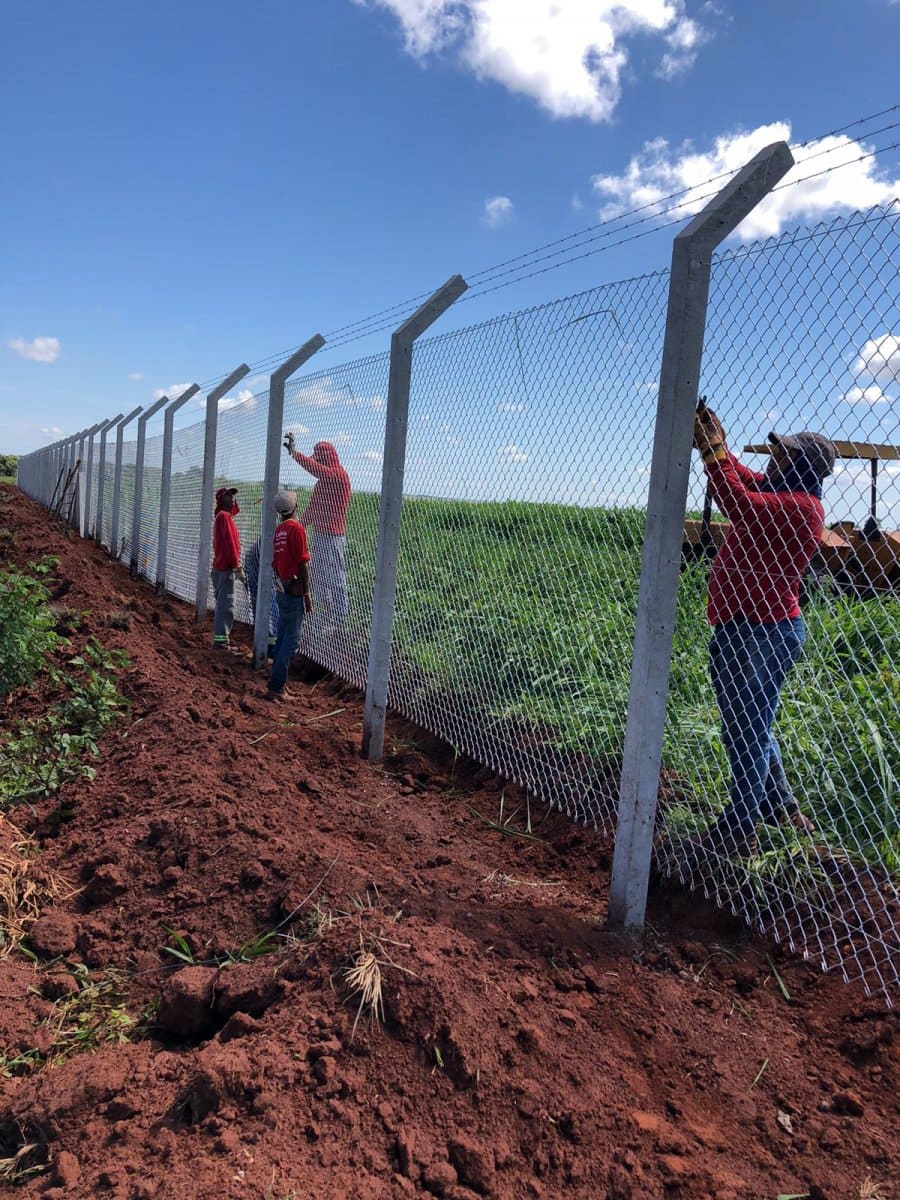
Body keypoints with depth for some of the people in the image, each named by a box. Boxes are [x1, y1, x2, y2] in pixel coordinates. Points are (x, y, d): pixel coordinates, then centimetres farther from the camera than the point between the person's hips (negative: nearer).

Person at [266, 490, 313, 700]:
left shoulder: (278, 530, 12)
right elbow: (303, 563, -14)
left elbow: (275, 563, 15)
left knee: (282, 637, 14)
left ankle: (277, 683, 19)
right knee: (292, 639, -5)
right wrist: (307, 593, -11)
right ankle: (276, 687, -7)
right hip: (294, 590, -8)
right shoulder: (296, 528, -11)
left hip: (281, 590, 8)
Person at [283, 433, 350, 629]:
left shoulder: (338, 474, -12)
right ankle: (329, 615, 26)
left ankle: (340, 619, -2)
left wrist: (295, 453, -35)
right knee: (317, 573, 17)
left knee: (335, 578, -7)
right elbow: (313, 504, 23)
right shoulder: (324, 476, 18)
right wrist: (301, 524, 21)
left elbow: (316, 469, -31)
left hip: (332, 535, -11)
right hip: (319, 532, 11)